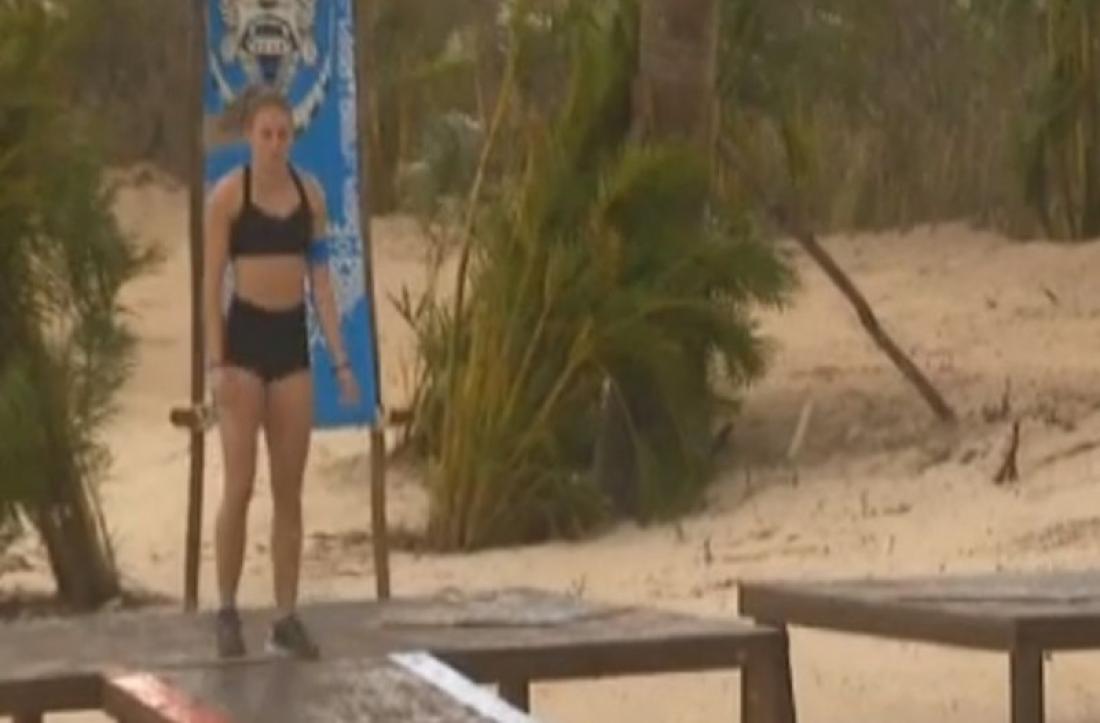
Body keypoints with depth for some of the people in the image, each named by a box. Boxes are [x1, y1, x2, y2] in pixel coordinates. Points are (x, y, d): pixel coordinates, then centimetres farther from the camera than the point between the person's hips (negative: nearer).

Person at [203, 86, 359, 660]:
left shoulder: (310, 193, 6)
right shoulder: (228, 194, -5)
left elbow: (320, 278, 8)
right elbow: (212, 282, -6)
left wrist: (340, 358, 4)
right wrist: (215, 361, -13)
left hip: (293, 341, 4)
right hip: (245, 338, -4)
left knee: (289, 490, 5)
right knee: (239, 486, -7)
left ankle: (286, 618, 10)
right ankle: (227, 611, 5)